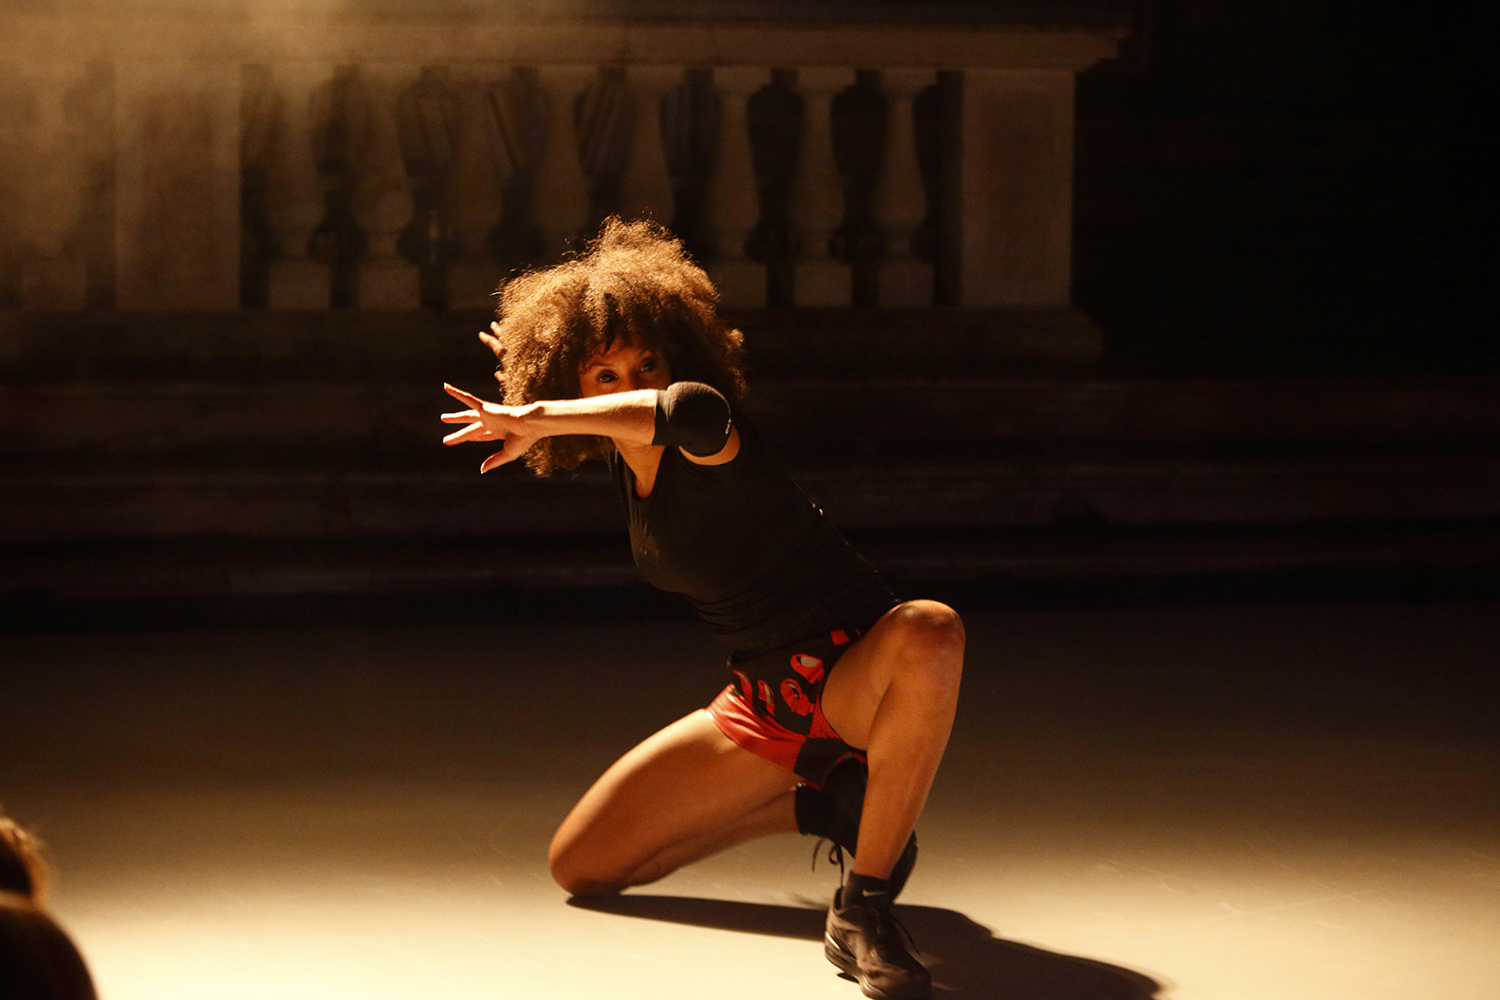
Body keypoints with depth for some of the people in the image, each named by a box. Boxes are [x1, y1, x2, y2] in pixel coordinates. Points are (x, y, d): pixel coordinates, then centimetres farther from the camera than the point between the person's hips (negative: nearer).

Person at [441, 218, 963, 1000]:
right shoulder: (627, 463, 0)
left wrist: (539, 419, -46)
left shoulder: (706, 448, -23)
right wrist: (530, 369, 30)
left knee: (928, 632, -44)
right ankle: (820, 806, 13)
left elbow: (695, 409, -52)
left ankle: (864, 908, -32)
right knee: (579, 866, 4)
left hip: (854, 674, -8)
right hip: (762, 708, 8)